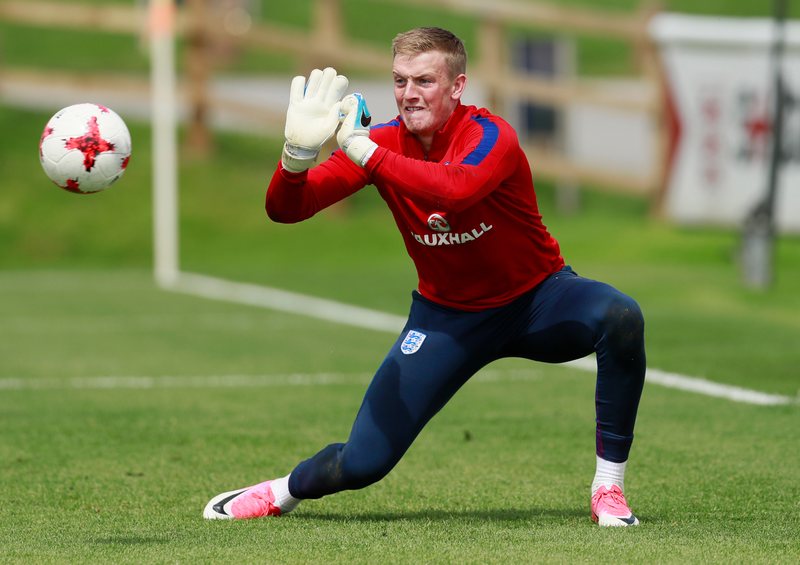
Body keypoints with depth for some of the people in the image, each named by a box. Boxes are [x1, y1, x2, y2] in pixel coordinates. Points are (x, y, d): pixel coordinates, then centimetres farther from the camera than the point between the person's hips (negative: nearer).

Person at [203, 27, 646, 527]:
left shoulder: (489, 136, -23)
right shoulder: (384, 141, -11)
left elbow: (456, 190, -48)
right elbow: (285, 209, -17)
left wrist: (363, 151, -46)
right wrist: (299, 151, -37)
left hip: (536, 299, -2)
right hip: (449, 315, 2)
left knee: (621, 317, -35)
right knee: (364, 463, -7)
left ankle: (609, 491, -22)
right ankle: (282, 492, 29)